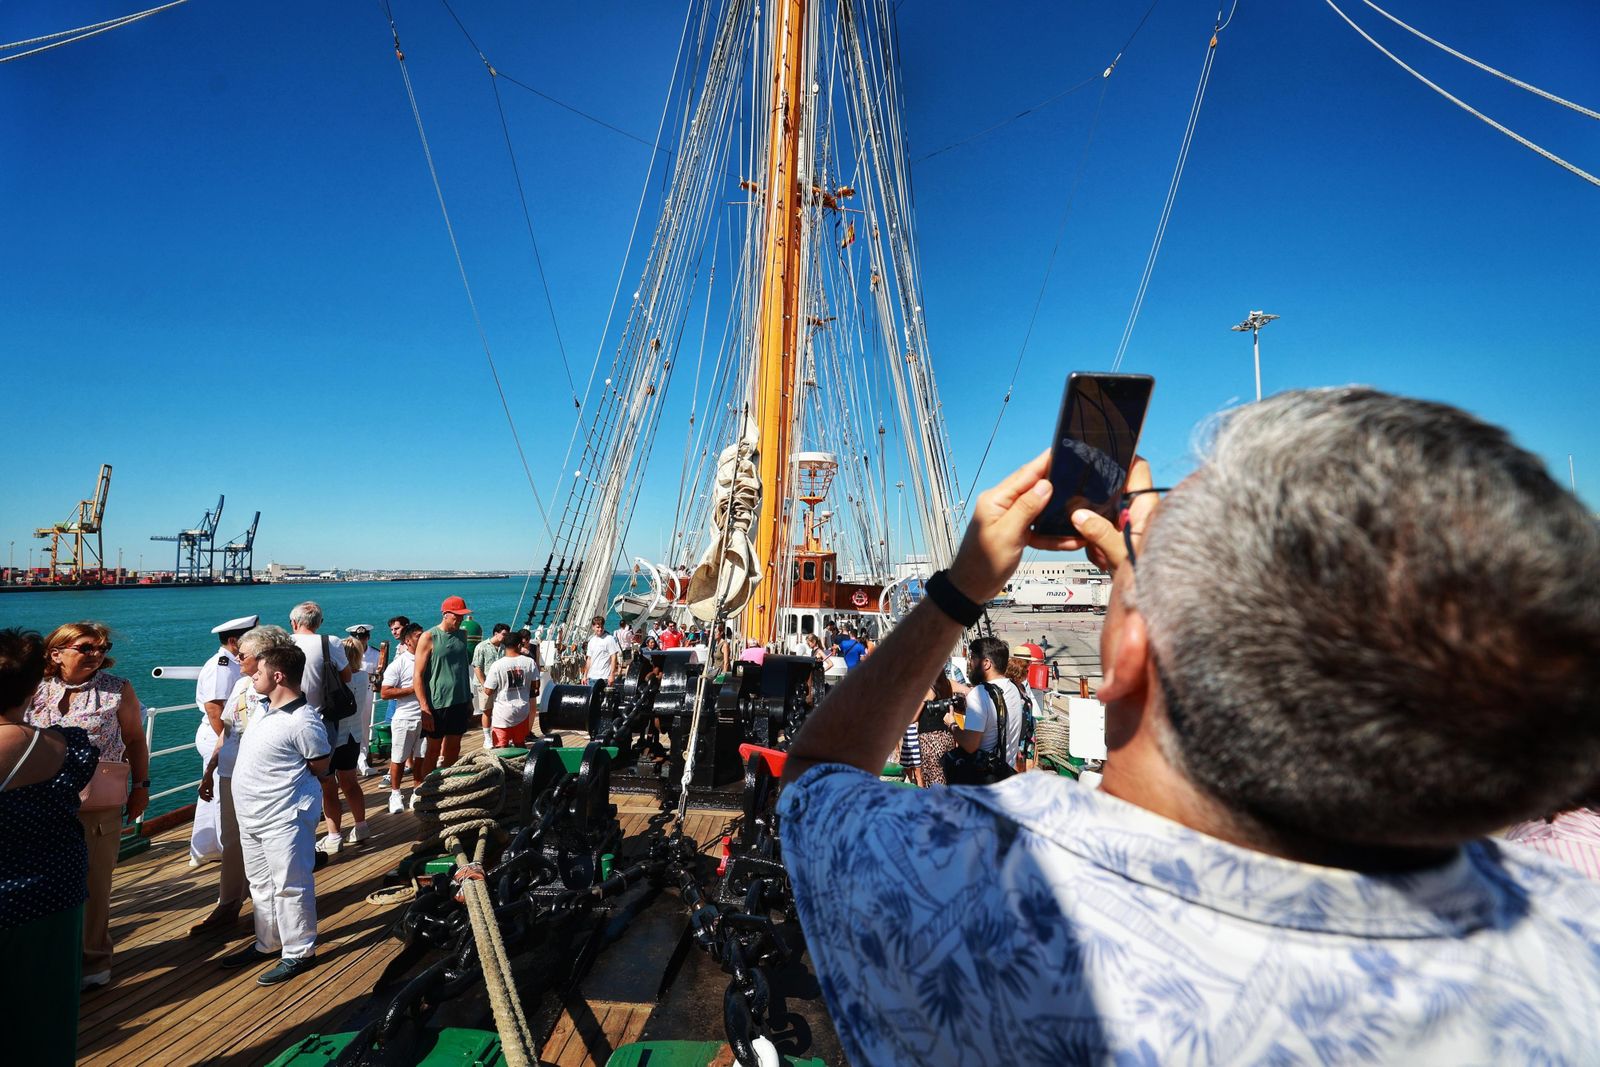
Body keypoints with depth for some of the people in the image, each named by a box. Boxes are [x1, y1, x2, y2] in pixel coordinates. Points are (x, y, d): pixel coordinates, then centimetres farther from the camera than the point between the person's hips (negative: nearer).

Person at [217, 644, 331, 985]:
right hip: (252, 816, 10)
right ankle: (267, 943, 40)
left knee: (289, 886, 3)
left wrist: (283, 783, -1)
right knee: (261, 884, 23)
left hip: (284, 818, -10)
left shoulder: (303, 722, -25)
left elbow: (320, 767, -14)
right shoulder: (265, 709, 3)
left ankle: (299, 952, 17)